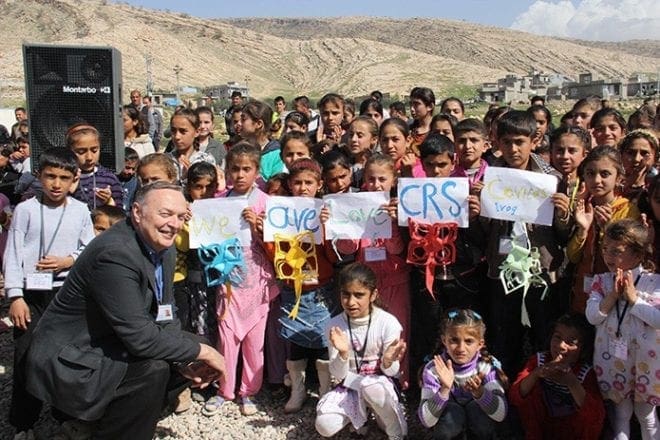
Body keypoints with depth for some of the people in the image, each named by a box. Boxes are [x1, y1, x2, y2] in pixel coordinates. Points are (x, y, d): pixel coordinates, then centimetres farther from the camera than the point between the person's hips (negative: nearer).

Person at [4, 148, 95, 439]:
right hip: (32, 294, -2)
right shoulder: (25, 210, -6)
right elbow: (12, 255, -5)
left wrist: (68, 261, -14)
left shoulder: (80, 210, 0)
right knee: (26, 358, 2)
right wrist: (15, 297, -10)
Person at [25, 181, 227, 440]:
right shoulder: (115, 253, -28)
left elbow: (164, 317, 5)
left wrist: (186, 361, -10)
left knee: (188, 366, 9)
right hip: (69, 361, -10)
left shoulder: (163, 247, 1)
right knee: (153, 368, -29)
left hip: (108, 346, 10)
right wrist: (201, 350, -19)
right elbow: (140, 337, -30)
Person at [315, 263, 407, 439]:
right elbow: (338, 375, -9)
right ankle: (363, 410, 11)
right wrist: (343, 354, -31)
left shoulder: (388, 323, -17)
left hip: (380, 384, -3)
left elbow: (391, 372, -10)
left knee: (372, 387, -38)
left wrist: (388, 361, -34)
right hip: (350, 386, 3)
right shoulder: (334, 325, -11)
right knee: (324, 426, -21)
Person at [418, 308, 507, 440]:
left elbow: (500, 414, -28)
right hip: (449, 422, -1)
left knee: (476, 407, -30)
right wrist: (444, 389, -42)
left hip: (477, 422, 1)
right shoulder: (433, 369, -23)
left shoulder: (488, 365, -22)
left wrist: (479, 392, -45)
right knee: (451, 411, -32)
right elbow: (426, 420, -29)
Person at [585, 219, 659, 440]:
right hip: (612, 358, 2)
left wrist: (634, 298, -20)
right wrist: (613, 295, -19)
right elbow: (592, 317, -10)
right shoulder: (602, 281, -1)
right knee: (620, 412, 16)